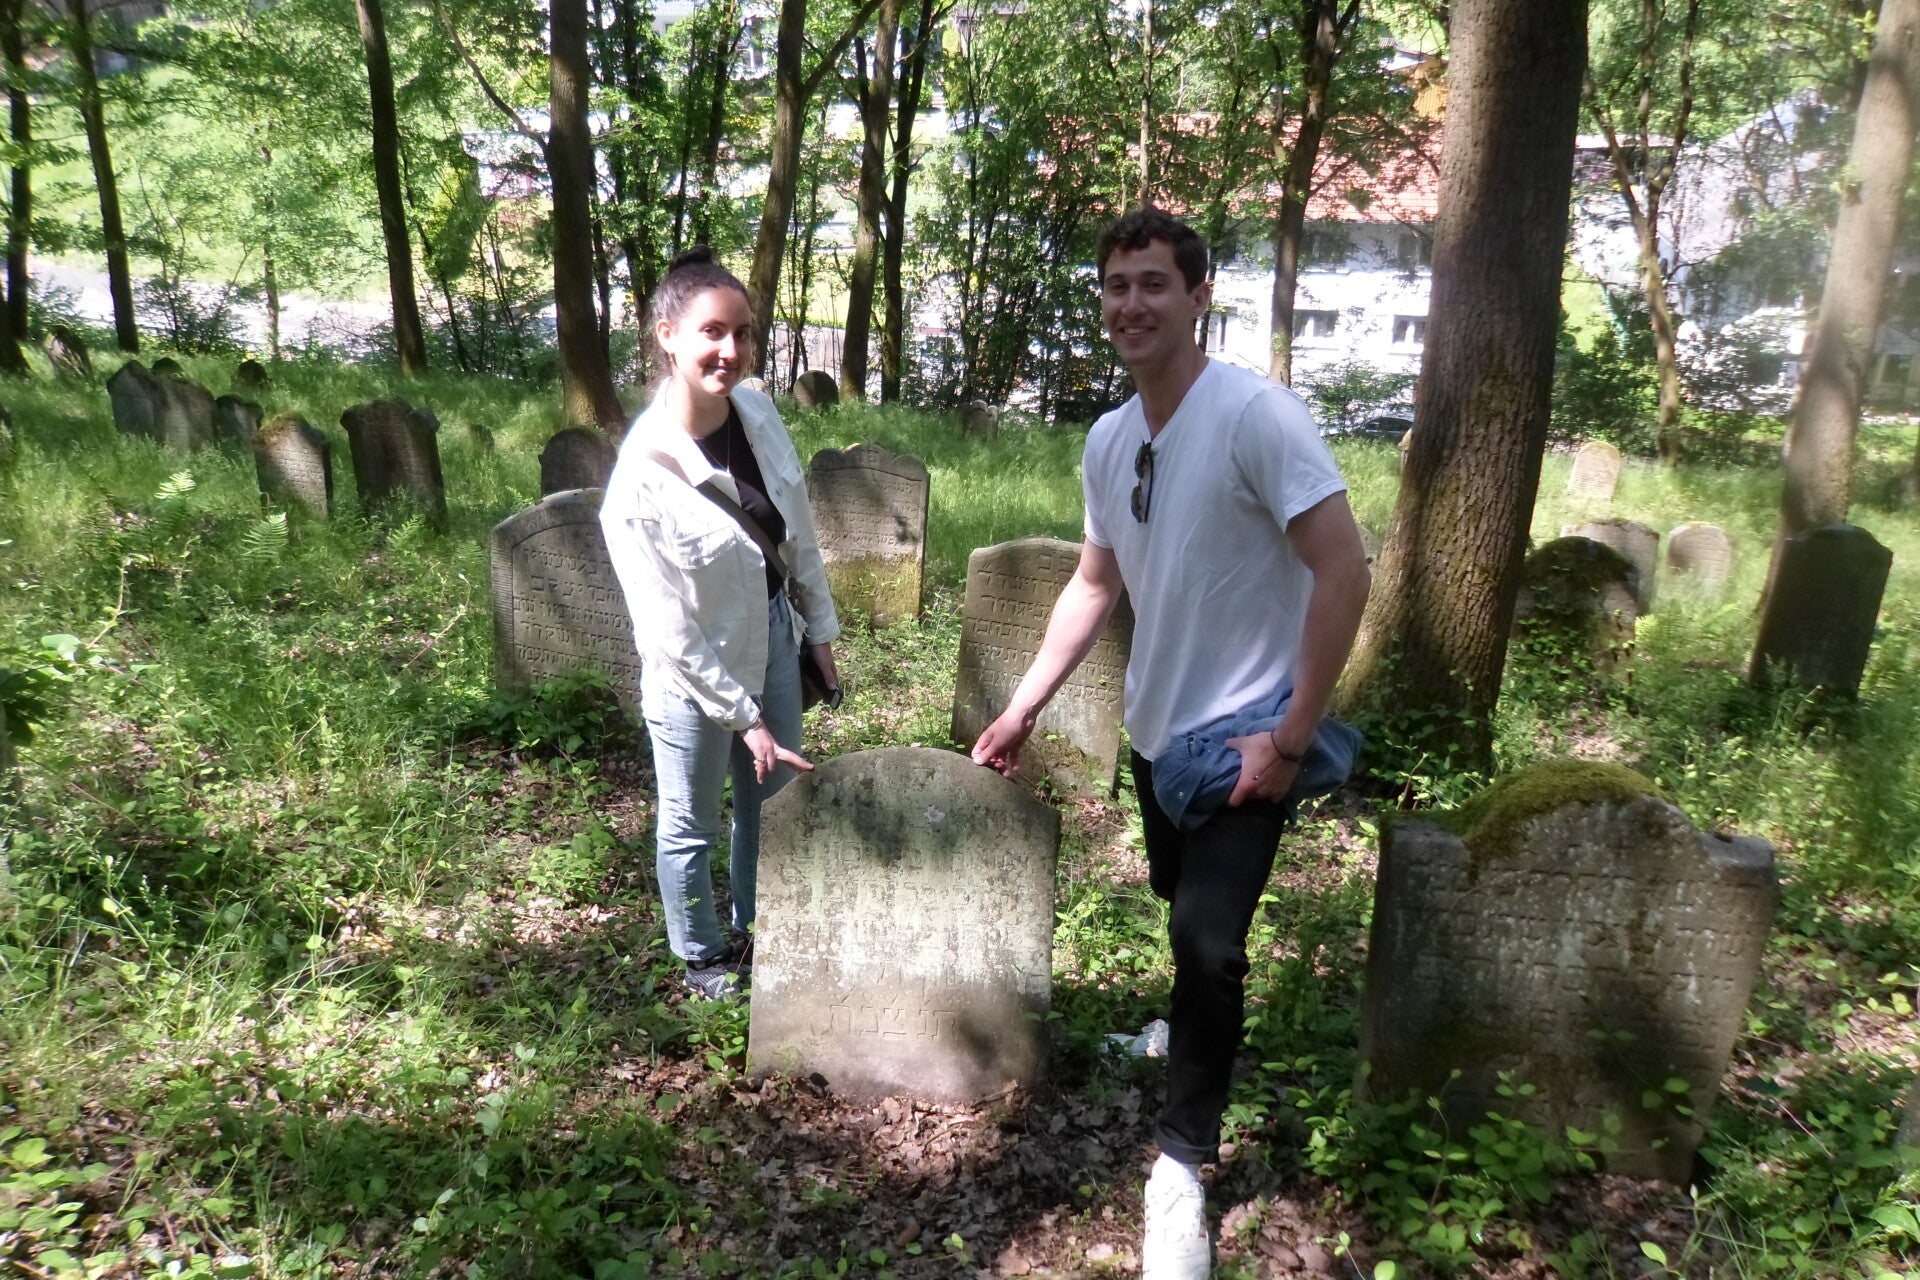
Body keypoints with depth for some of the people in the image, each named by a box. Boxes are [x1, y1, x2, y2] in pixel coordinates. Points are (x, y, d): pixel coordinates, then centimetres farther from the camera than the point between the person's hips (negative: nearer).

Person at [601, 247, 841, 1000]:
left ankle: (756, 931, 50)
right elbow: (671, 634, -22)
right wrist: (744, 717, -17)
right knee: (691, 828, 17)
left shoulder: (758, 412, -11)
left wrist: (820, 630, 9)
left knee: (772, 802, 24)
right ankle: (702, 956, 43)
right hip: (694, 677, -6)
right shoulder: (643, 478, -28)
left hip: (774, 640, 6)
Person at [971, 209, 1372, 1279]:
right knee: (1189, 927, 23)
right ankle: (1205, 1027, 53)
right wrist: (1024, 706, 10)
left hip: (1246, 739, -6)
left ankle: (1184, 1160, 11)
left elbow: (1345, 569, -21)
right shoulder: (1107, 441, 3)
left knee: (1205, 939, -11)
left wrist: (1290, 738, -20)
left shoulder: (1256, 415, -19)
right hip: (1156, 732, 7)